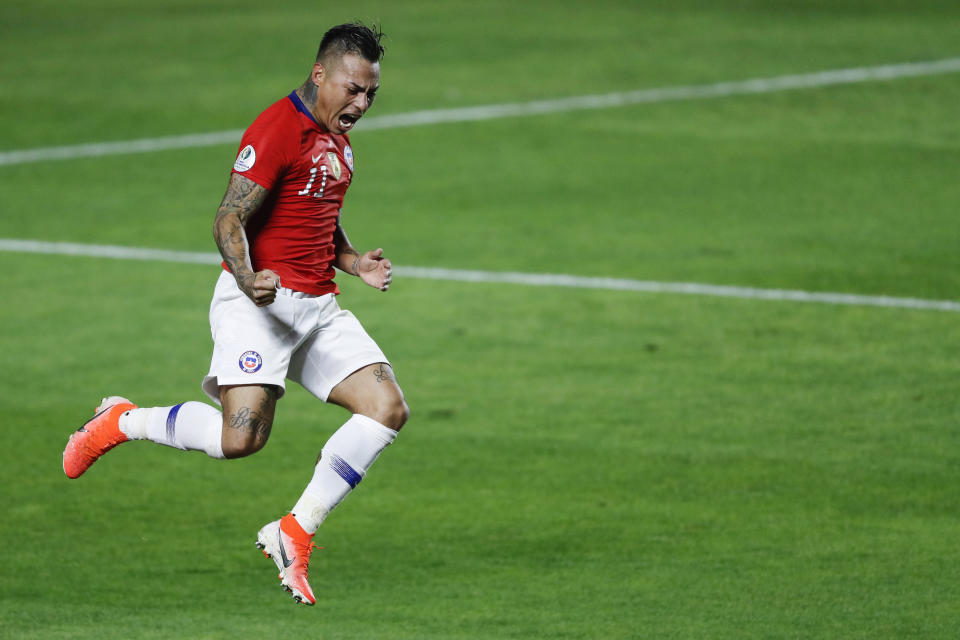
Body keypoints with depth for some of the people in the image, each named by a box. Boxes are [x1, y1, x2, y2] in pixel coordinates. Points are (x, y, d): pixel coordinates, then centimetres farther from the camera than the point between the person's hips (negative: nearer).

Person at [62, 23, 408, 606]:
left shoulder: (339, 142, 17)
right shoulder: (277, 131, -12)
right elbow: (228, 220, -16)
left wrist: (355, 263, 13)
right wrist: (247, 279, -33)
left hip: (319, 307, 8)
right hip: (261, 302, -8)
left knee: (389, 408, -8)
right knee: (241, 439, -21)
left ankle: (296, 533, 0)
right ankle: (121, 422, 7)